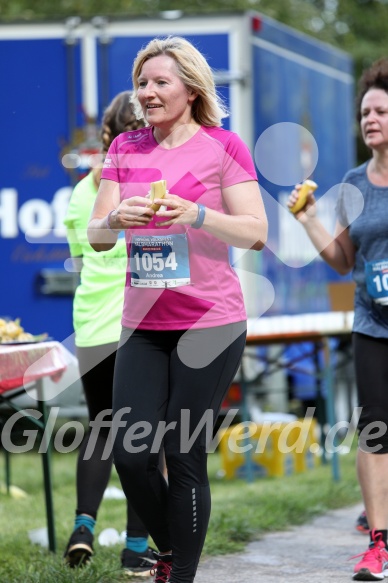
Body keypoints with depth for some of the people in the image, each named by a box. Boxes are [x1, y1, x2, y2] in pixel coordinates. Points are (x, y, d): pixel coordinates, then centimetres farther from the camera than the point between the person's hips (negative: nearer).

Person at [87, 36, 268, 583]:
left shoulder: (222, 147, -3)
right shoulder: (125, 149, 10)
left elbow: (255, 233, -7)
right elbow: (96, 235, 9)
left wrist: (196, 214, -22)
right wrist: (115, 219, -14)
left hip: (210, 323, -4)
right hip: (143, 325, 4)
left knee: (184, 457, -4)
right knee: (131, 455, -2)